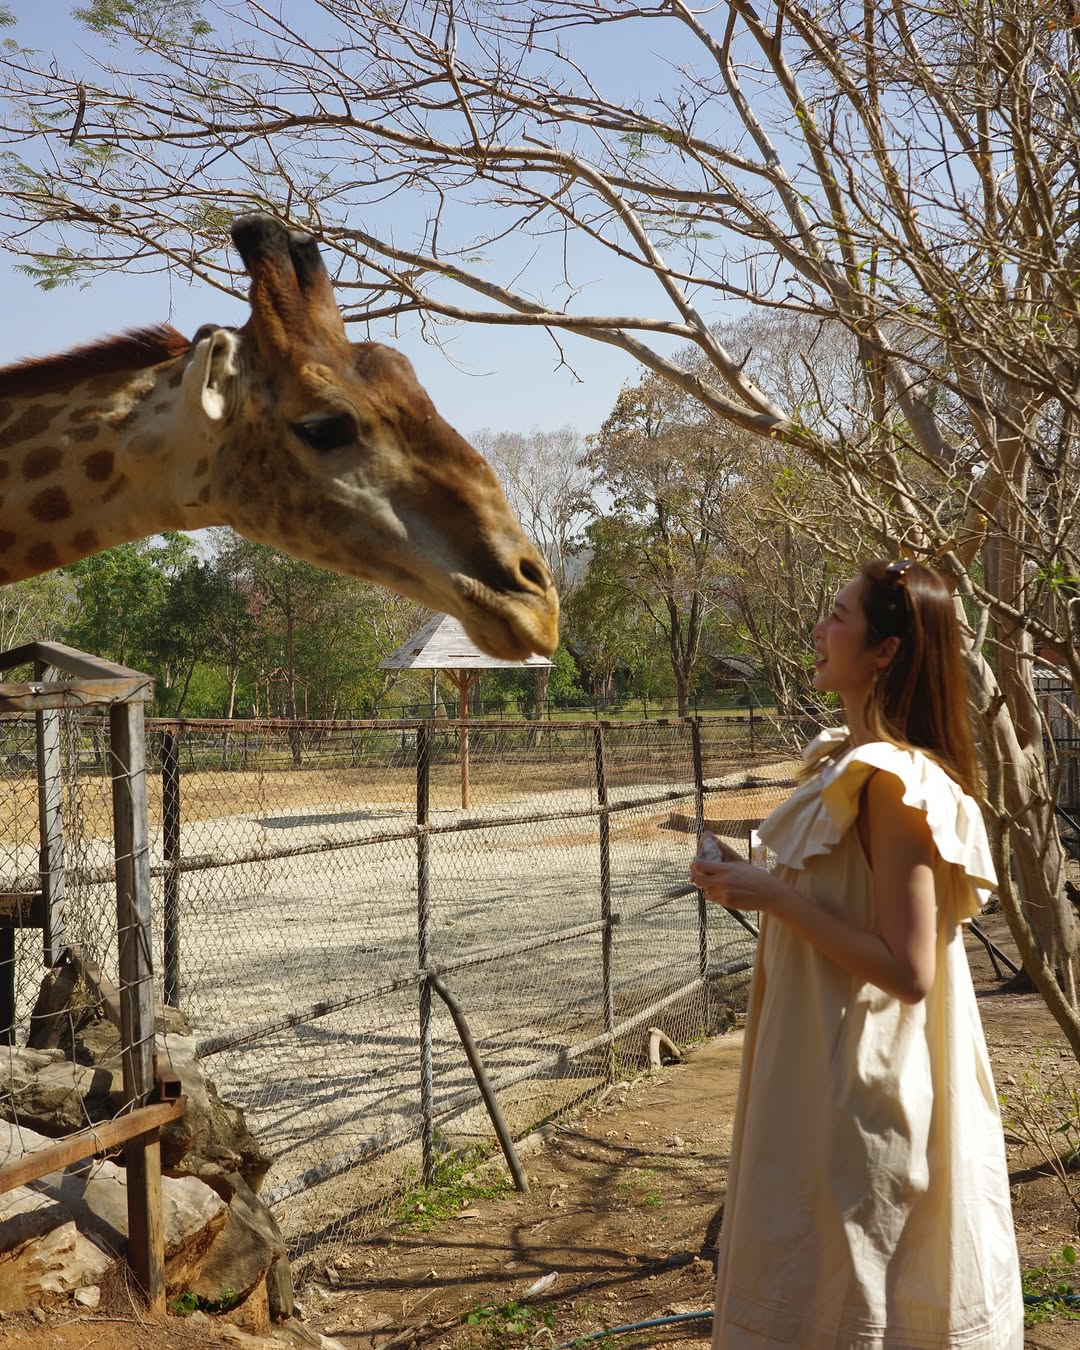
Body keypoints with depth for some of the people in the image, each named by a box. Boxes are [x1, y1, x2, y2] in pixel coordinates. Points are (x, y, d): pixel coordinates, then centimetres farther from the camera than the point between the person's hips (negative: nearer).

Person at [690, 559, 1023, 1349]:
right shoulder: (846, 760, 8)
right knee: (812, 1280, 21)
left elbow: (906, 969, -25)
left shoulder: (894, 783, -21)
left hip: (857, 1088, -9)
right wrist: (753, 883, 7)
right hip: (825, 1069, 9)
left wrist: (772, 897, -21)